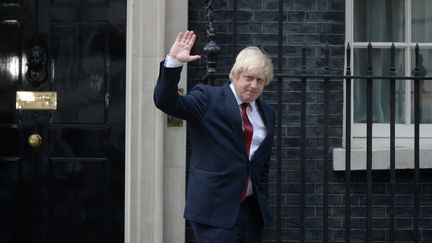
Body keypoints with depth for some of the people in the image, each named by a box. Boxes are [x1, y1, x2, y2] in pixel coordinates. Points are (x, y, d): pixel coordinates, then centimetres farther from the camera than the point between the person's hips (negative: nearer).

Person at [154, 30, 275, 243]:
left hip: (252, 209, 6)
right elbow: (165, 102, -14)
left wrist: (263, 205, 16)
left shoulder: (267, 113, 14)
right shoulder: (208, 99, -2)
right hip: (215, 208, -6)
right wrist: (174, 62, -26)